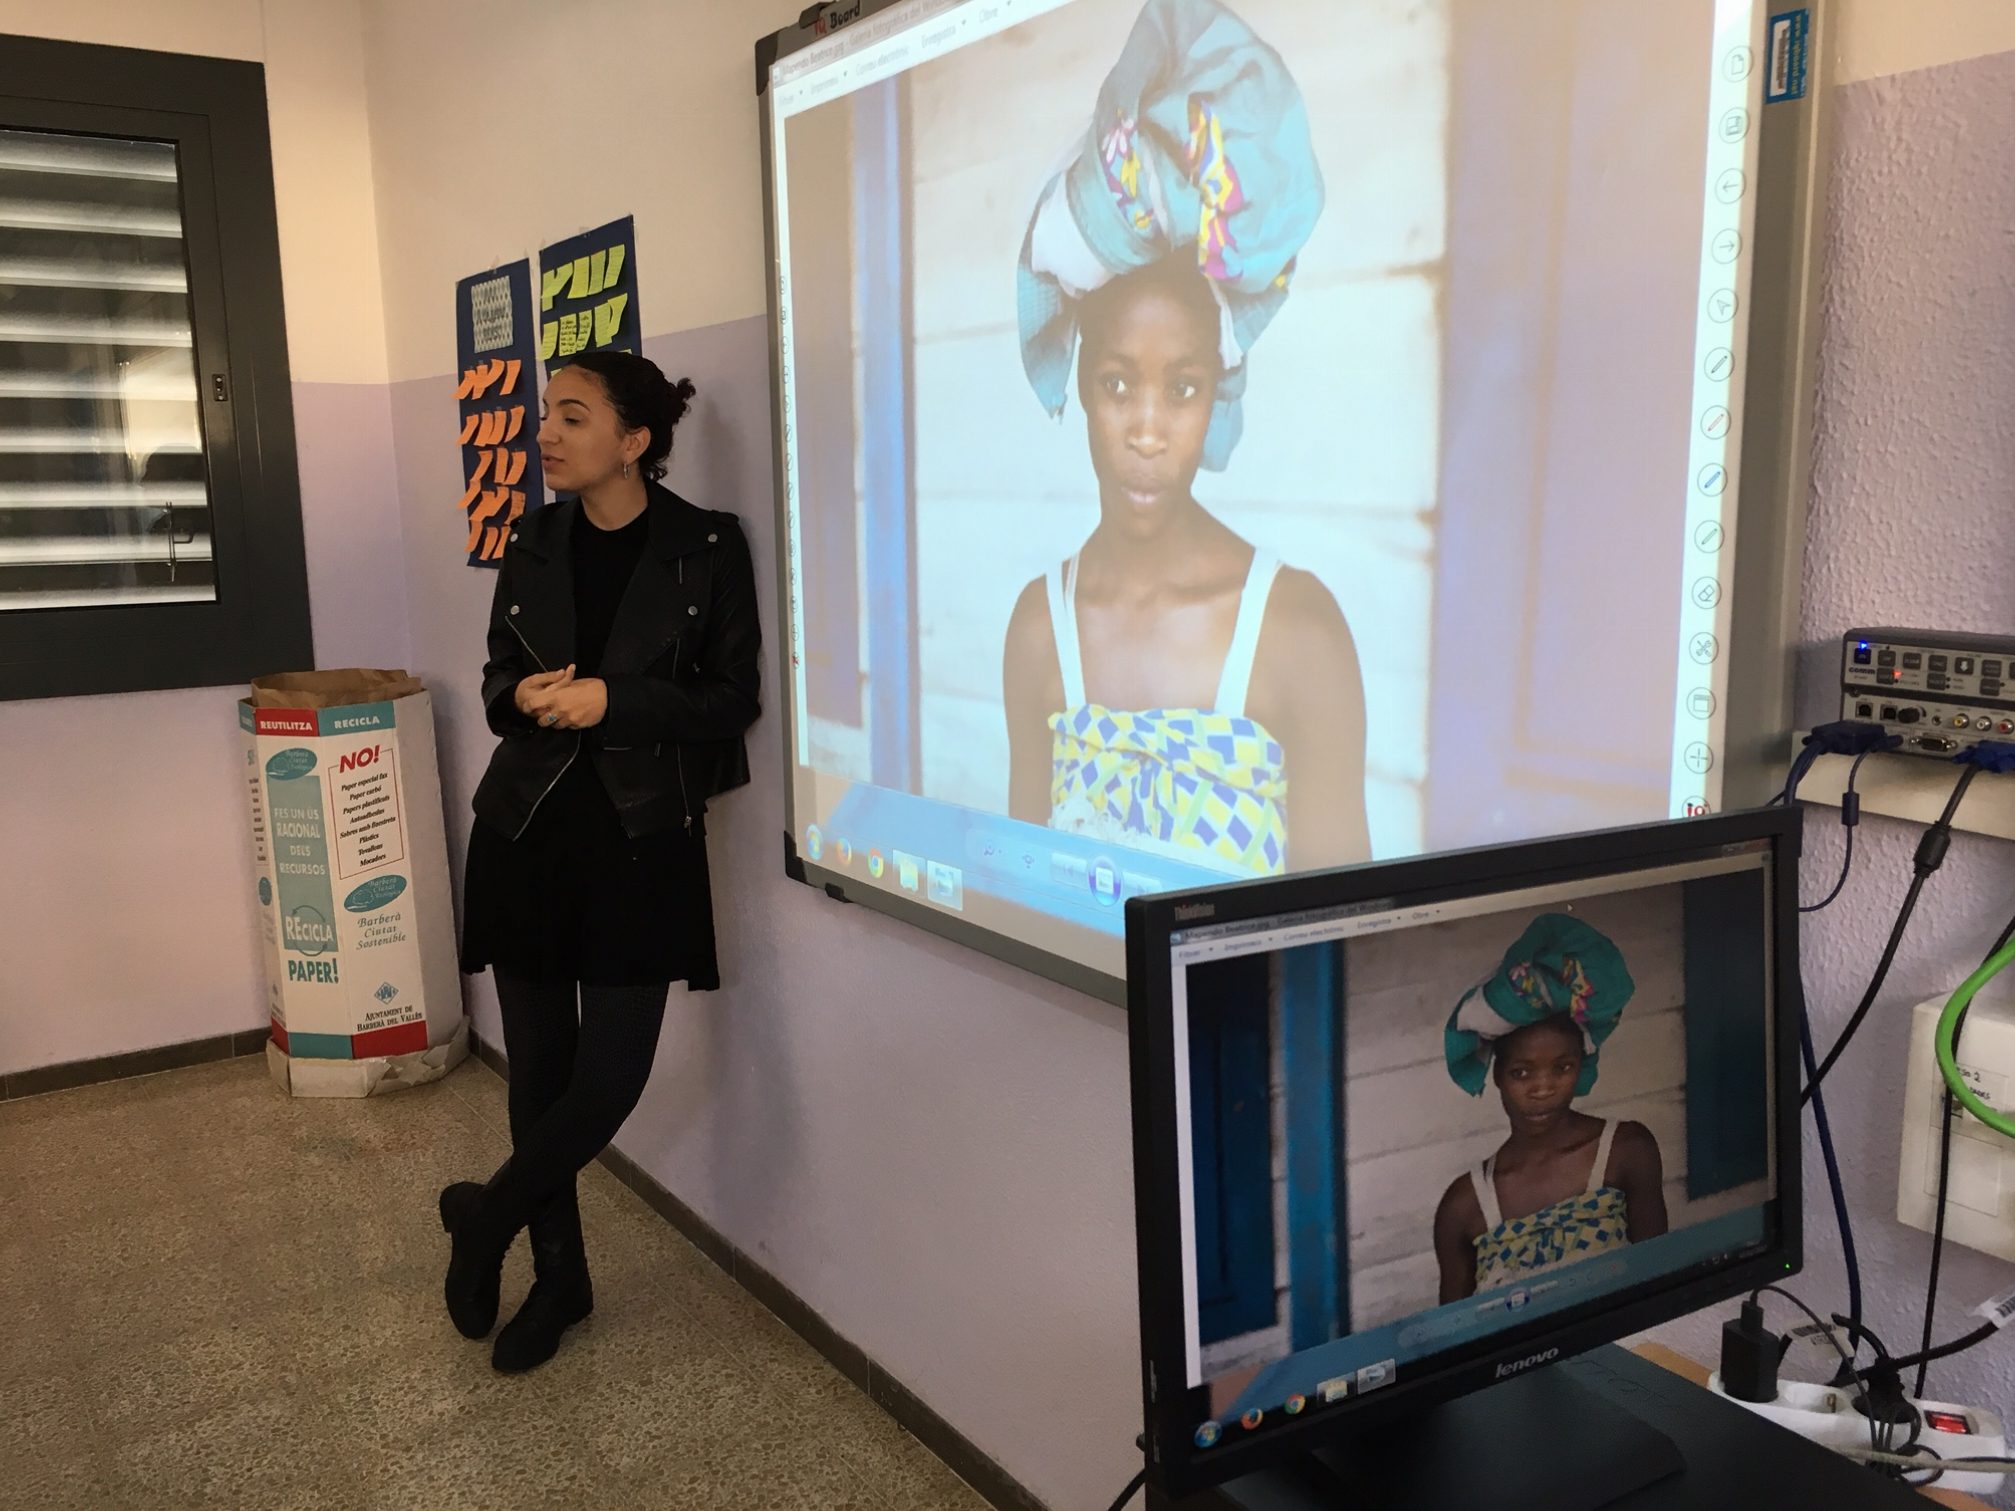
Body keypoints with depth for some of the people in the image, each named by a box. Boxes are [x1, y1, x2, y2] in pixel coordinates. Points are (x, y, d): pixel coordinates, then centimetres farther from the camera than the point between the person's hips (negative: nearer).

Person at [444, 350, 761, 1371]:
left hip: (641, 839, -3)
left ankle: (486, 1216, 22)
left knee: (610, 1076, -5)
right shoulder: (534, 546, 6)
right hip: (530, 830, 3)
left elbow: (733, 698, -5)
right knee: (538, 1065, 7)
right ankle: (558, 1278, 26)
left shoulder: (706, 549, -5)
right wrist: (525, 697, -8)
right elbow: (498, 676, 15)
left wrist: (611, 701, -16)